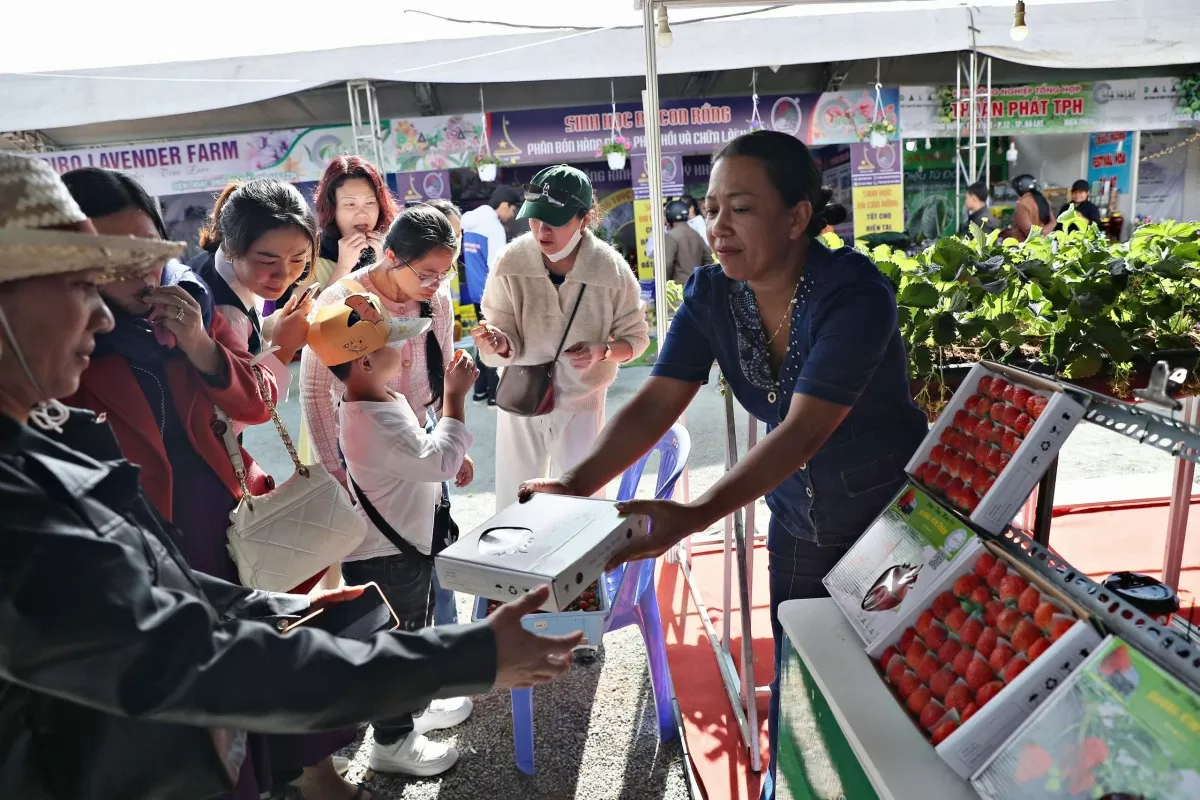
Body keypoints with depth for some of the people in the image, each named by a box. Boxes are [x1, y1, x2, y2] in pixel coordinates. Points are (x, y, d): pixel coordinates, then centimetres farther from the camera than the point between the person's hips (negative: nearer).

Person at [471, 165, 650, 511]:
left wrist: (602, 351, -24)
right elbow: (509, 346, -13)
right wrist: (499, 344, -37)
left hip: (581, 403, -1)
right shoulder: (511, 263, -16)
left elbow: (637, 337, -4)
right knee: (510, 508, 15)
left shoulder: (612, 270, -17)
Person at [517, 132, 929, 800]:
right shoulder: (712, 293, -12)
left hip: (891, 512, -4)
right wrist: (576, 485, -33)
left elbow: (803, 429, -37)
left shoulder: (855, 294, -28)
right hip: (800, 514, 4)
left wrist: (693, 516, -48)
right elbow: (656, 403, -18)